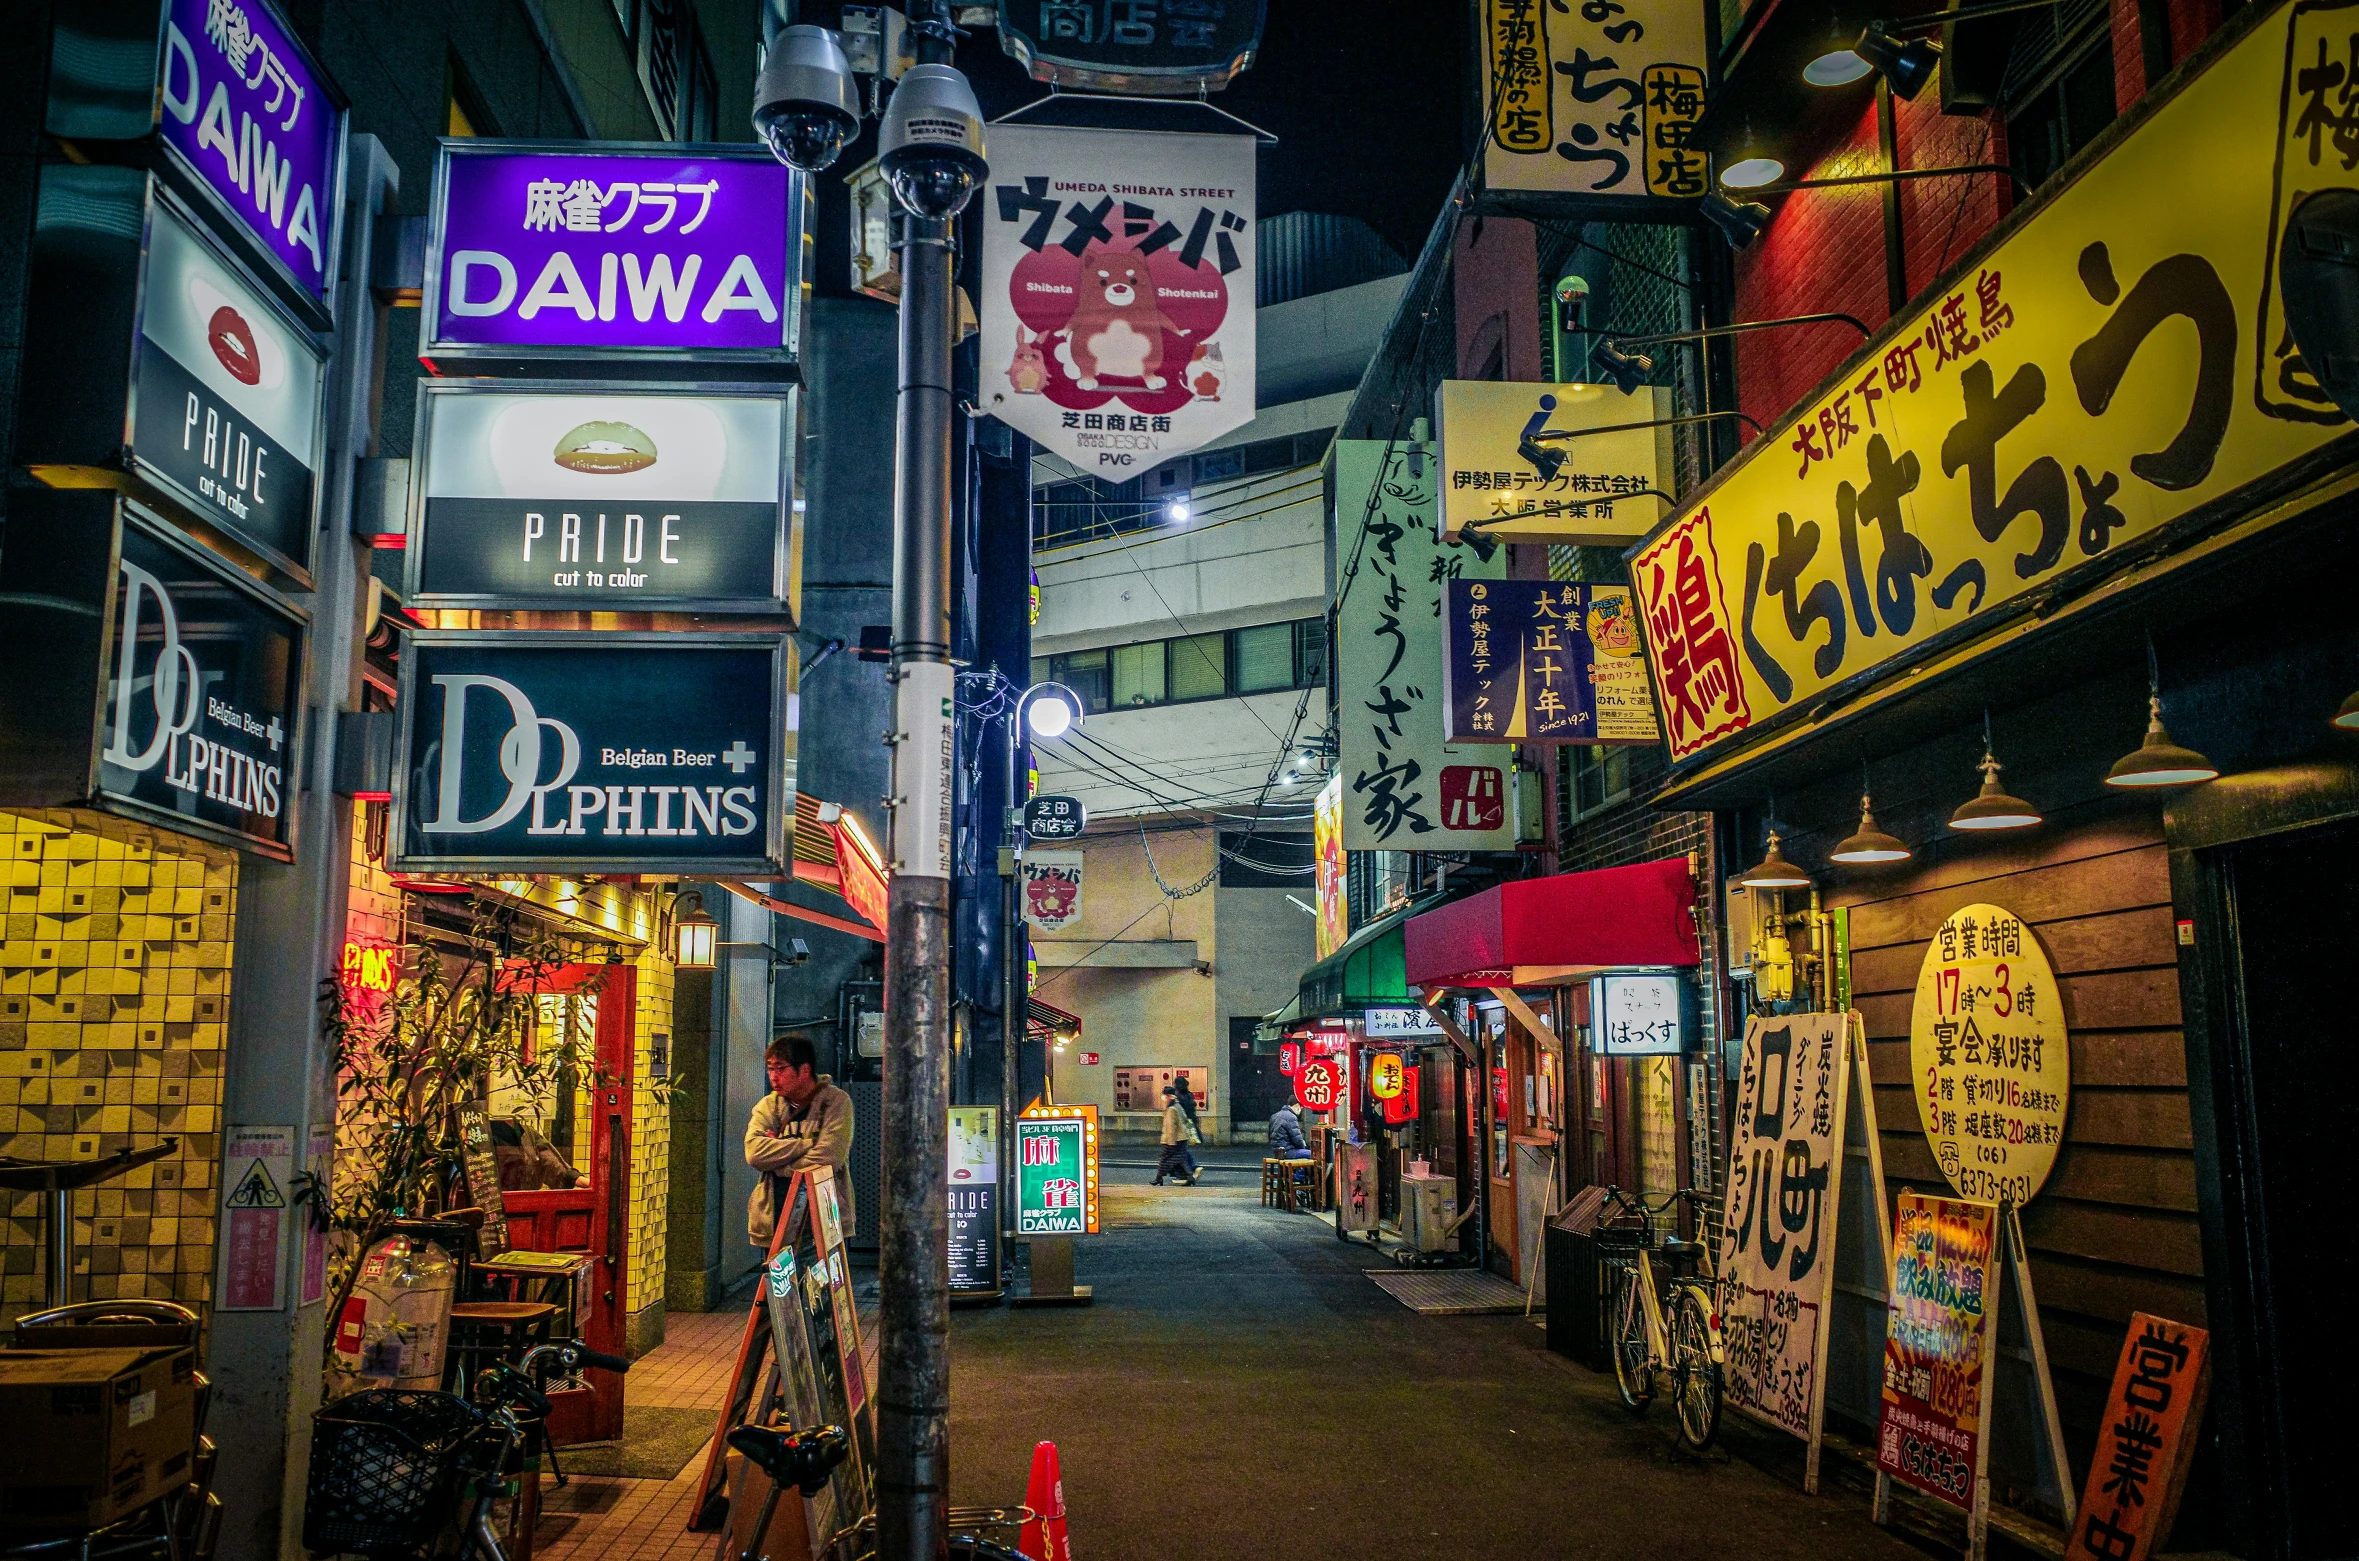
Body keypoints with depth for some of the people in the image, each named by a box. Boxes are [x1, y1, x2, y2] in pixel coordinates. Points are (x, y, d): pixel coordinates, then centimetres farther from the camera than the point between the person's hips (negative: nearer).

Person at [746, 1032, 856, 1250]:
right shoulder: (768, 1105, 11)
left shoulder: (836, 1102, -2)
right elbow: (754, 1152, -7)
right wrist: (808, 1144, -13)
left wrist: (776, 1162, -6)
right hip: (774, 1222, 4)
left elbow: (827, 1158, -15)